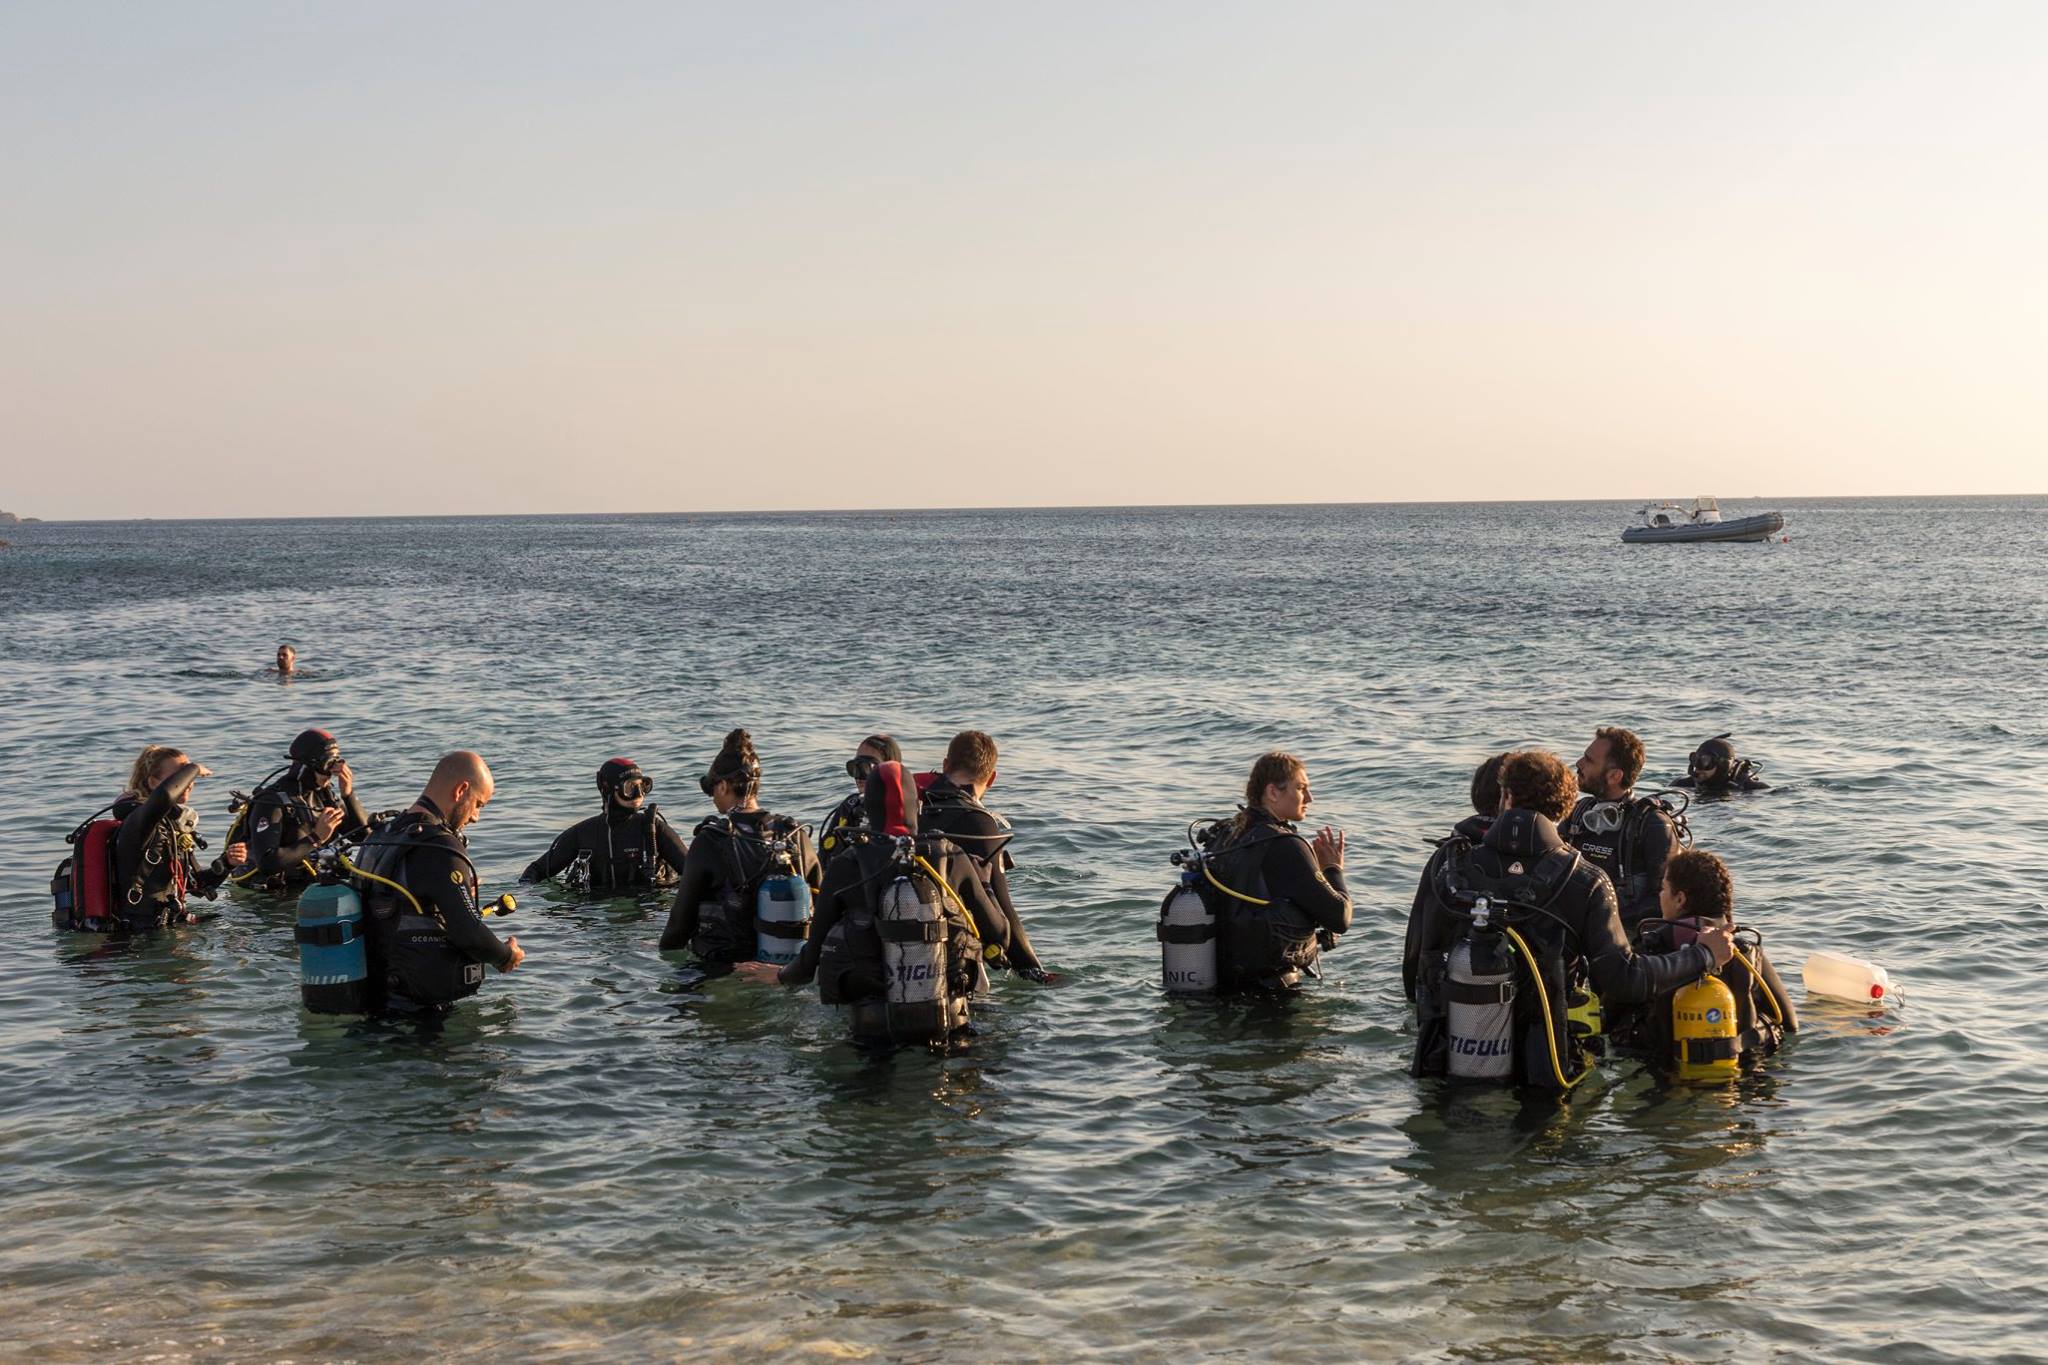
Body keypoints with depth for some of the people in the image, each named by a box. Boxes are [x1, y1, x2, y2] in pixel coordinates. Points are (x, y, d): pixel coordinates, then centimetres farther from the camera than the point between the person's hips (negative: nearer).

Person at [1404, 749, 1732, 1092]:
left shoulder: (1446, 865, -3)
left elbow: (1412, 974, 1)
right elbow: (1622, 983, -10)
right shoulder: (1584, 883, -8)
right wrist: (1703, 954, 5)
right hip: (1541, 1076, -2)